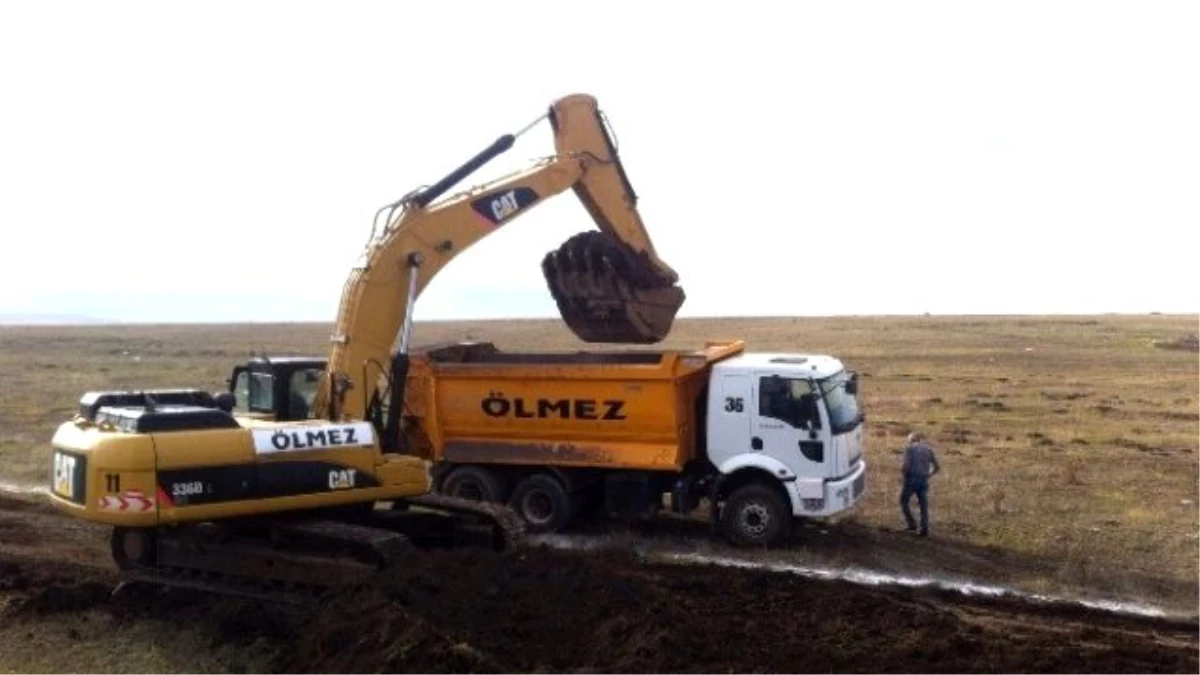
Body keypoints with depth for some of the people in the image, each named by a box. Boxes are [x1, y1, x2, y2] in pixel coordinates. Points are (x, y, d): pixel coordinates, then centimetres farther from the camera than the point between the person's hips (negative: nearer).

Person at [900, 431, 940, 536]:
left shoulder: (909, 448, 1)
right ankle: (925, 529, 5)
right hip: (923, 480, 4)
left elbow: (906, 465, -13)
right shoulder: (928, 449, 13)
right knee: (924, 505, 11)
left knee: (904, 502, 14)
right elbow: (937, 467, 9)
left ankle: (912, 524, 5)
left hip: (911, 479, -4)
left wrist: (902, 471, 6)